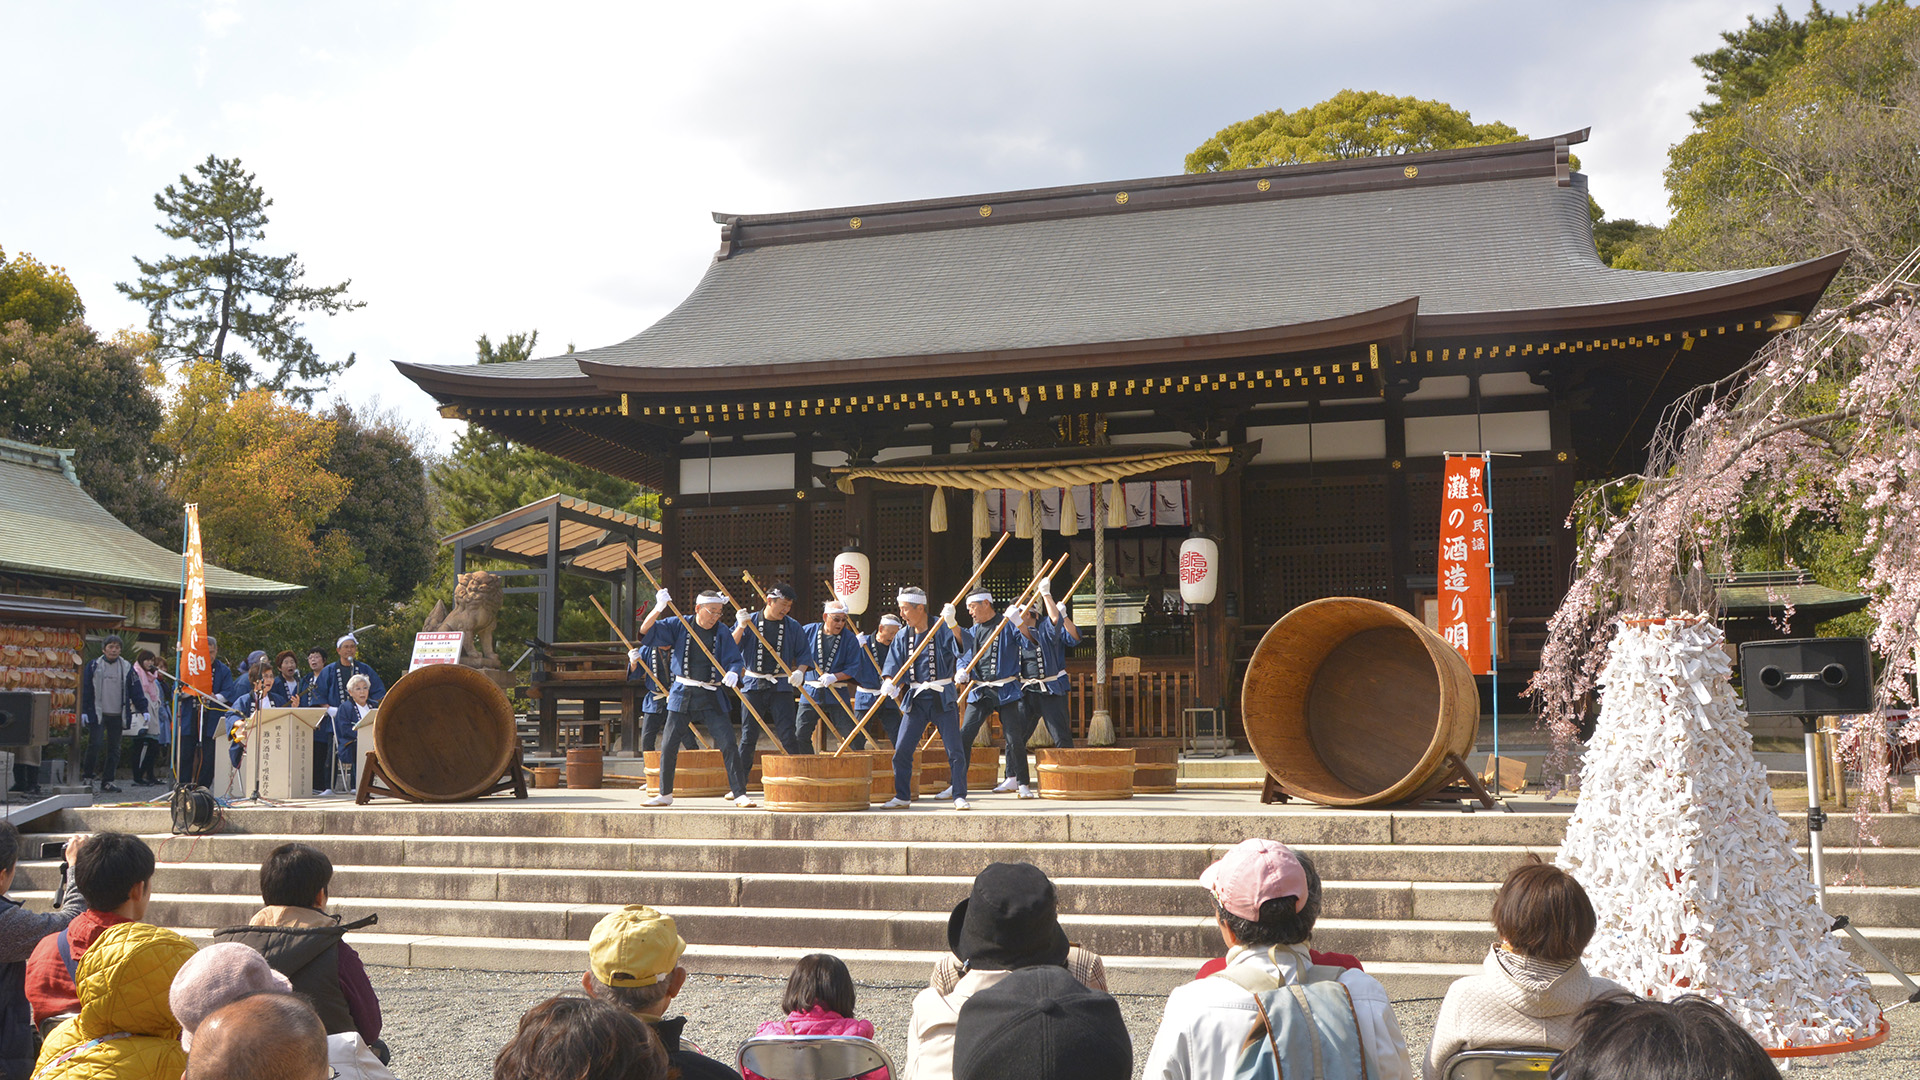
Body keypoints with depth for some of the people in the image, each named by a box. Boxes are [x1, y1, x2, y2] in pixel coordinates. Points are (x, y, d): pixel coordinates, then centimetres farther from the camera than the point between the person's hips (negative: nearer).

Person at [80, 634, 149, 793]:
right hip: (97, 713, -2)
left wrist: (143, 709, 0)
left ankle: (108, 781, 10)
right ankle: (87, 777, 4)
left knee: (114, 749, 4)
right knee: (94, 744, -11)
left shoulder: (126, 667, 8)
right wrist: (84, 711, -3)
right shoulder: (94, 666, 4)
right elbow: (86, 689, 4)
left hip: (117, 715, 2)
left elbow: (136, 690, 8)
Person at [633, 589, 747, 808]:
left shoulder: (722, 634, 1)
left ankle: (739, 793, -2)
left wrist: (733, 673, -24)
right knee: (669, 746, 3)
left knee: (728, 745, -8)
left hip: (711, 698, -1)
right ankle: (665, 794, 19)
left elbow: (734, 660, 0)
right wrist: (659, 608, -19)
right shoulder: (679, 626, 1)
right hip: (682, 694, 1)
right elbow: (646, 630, -2)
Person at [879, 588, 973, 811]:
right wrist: (889, 682, -19)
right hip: (915, 699, 4)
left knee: (955, 749, -5)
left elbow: (963, 648, -23)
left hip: (942, 697, -4)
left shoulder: (942, 629, -6)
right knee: (901, 750, 2)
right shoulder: (902, 636, 8)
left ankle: (959, 796, 4)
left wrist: (953, 624, -40)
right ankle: (902, 796, 15)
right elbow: (893, 665, 3)